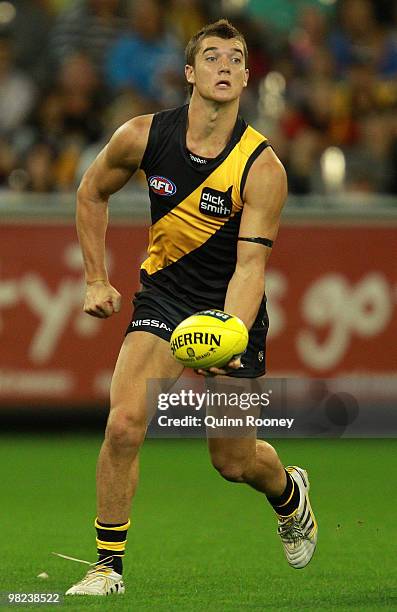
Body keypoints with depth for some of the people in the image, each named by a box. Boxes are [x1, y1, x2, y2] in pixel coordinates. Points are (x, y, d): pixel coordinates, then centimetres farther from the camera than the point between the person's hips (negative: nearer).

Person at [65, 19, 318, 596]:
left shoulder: (263, 168, -19)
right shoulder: (144, 136, -11)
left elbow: (250, 264, -24)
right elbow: (92, 193, 9)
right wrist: (96, 280, 6)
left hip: (231, 311, -1)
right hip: (163, 295, 2)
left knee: (234, 461, 7)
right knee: (124, 425, -20)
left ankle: (289, 492, 44)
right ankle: (108, 564, -7)